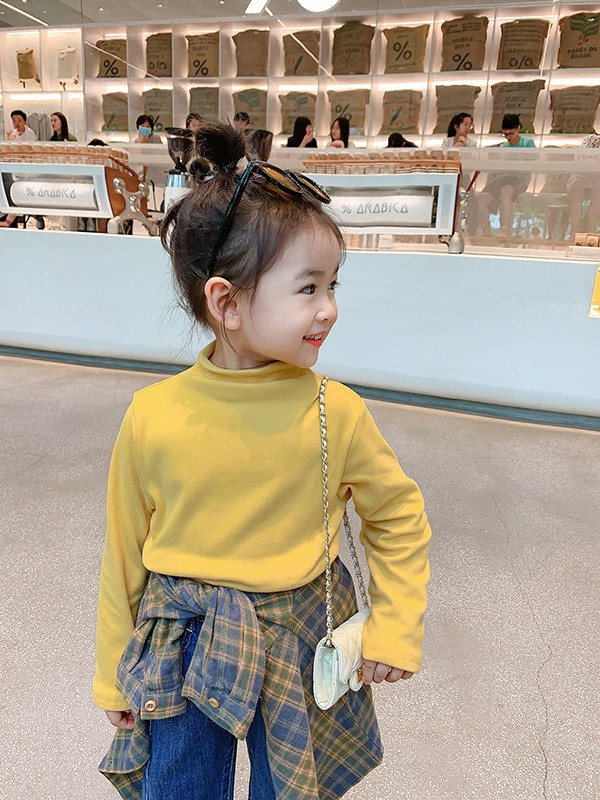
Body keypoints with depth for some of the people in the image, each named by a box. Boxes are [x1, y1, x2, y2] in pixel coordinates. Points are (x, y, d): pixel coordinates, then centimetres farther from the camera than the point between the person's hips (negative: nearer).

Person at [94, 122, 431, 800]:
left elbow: (399, 516, -1)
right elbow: (124, 555, -4)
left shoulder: (336, 413, -18)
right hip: (181, 653, 1)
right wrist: (114, 675, 7)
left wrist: (395, 628, -4)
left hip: (298, 644, 0)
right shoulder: (152, 417, -17)